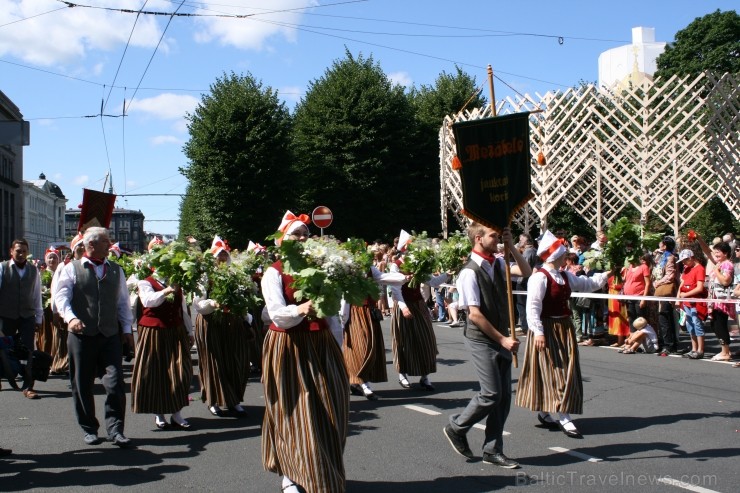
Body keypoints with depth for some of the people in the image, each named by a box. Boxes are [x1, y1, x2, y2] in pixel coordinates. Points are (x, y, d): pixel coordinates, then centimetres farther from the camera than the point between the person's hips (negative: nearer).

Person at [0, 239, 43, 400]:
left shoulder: (34, 270, 6)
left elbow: (37, 295, 9)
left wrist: (38, 318, 9)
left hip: (27, 316, 1)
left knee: (28, 351, -3)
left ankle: (28, 387, 0)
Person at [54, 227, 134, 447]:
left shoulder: (116, 270, 13)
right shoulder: (72, 269, 2)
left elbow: (123, 301, 16)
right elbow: (61, 296, -6)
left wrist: (127, 329, 10)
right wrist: (71, 317, -23)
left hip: (110, 336, 2)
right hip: (82, 336, -2)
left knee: (115, 384, -6)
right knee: (83, 385, 6)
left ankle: (115, 430, 1)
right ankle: (89, 429, 20)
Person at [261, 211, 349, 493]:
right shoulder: (274, 273, -5)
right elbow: (277, 314, -19)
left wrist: (336, 342, 10)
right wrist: (299, 309, -38)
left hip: (321, 345, 5)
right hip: (289, 349, -5)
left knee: (328, 414, 8)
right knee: (293, 413, -2)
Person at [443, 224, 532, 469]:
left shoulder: (498, 264, 7)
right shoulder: (470, 272, -16)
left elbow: (526, 272, 7)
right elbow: (474, 314, -19)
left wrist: (511, 246, -3)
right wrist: (502, 339, -16)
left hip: (500, 338, 7)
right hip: (481, 339, -7)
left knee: (504, 396, 7)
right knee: (491, 394, -7)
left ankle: (492, 450, 17)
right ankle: (456, 428, 17)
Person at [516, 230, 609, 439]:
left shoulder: (565, 276, 10)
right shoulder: (540, 277, -16)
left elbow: (586, 284, 25)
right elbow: (533, 306, -21)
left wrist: (604, 276, 18)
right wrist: (538, 331, -26)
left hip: (564, 329, 9)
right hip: (547, 330, -9)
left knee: (566, 372, 13)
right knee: (553, 372, -6)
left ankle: (546, 413, 24)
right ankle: (563, 419, -3)